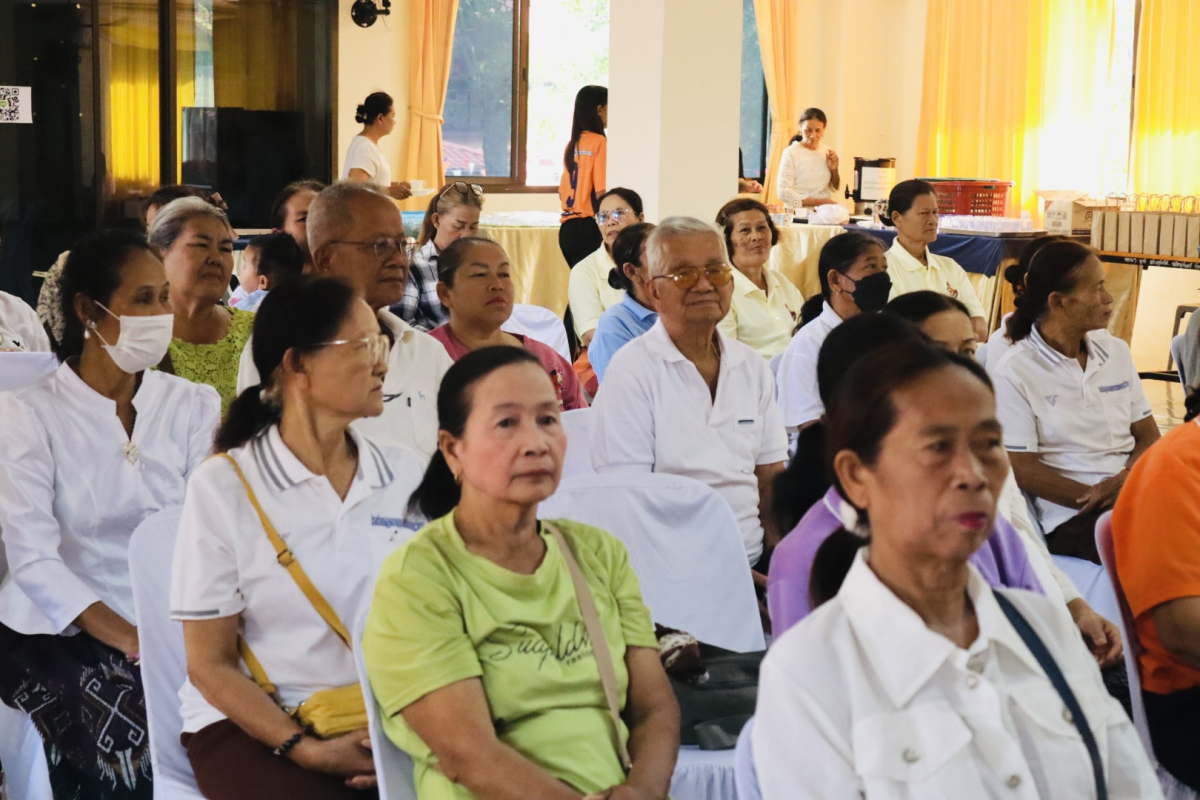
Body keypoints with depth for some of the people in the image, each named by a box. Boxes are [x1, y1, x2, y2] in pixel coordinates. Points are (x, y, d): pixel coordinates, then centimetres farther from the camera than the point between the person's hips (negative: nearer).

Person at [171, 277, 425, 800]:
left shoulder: (408, 475, 7)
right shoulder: (222, 486, -5)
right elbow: (210, 664, -4)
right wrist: (306, 750, -15)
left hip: (385, 718, 3)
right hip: (252, 721, -3)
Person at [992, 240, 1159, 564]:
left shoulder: (1117, 352, 15)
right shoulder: (1014, 372, -3)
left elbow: (1149, 436, 14)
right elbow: (1024, 470, -5)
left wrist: (1126, 480, -9)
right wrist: (1099, 498, -15)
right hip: (1073, 516, -6)